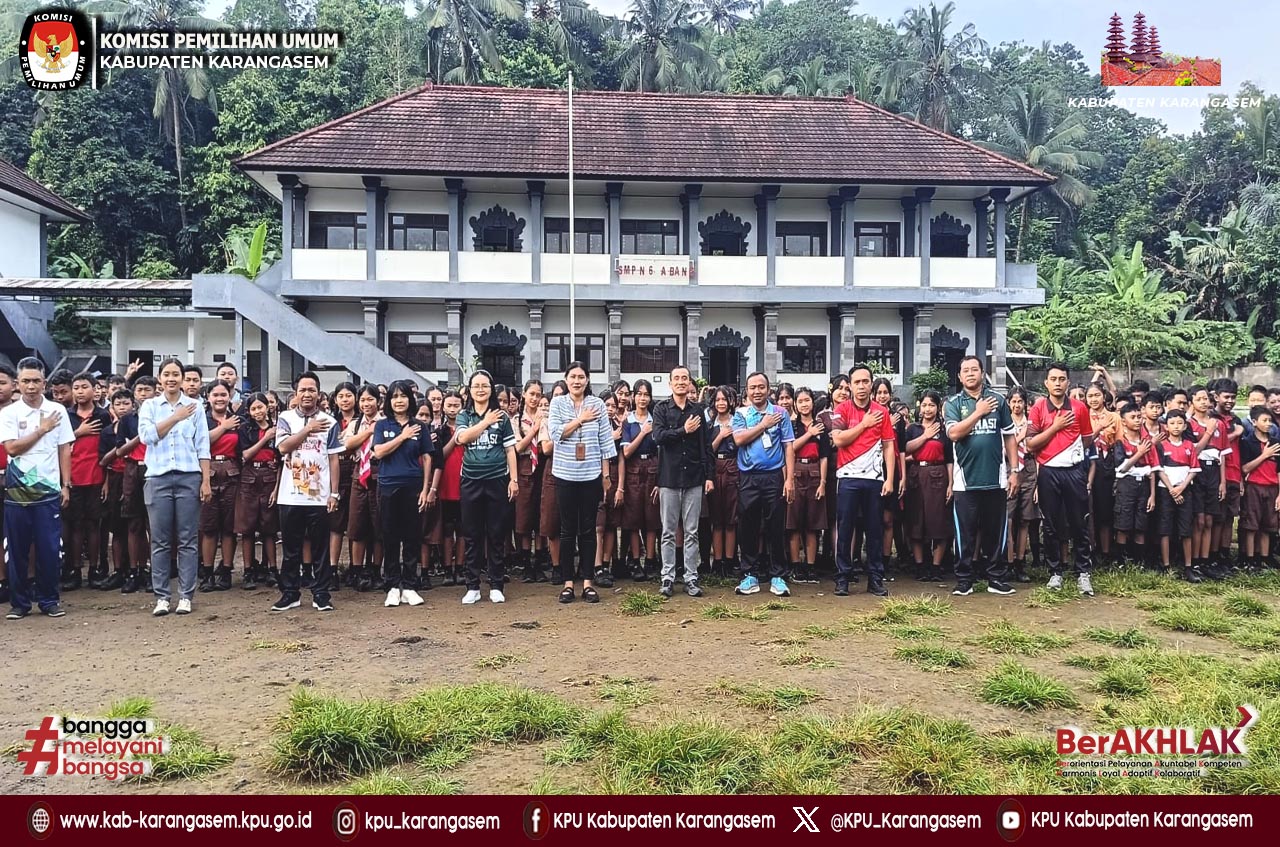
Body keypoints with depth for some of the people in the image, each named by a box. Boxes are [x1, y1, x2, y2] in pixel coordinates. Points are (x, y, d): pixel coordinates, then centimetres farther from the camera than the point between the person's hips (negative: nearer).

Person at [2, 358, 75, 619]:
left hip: (49, 489, 0)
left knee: (50, 548, 1)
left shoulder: (58, 410, 4)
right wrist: (42, 429, -7)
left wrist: (66, 485, 3)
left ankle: (49, 600, 12)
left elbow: (64, 450, 6)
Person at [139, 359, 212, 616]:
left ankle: (186, 595, 7)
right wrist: (176, 417, -8)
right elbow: (146, 435, -6)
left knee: (187, 540, 1)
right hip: (158, 478, 1)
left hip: (189, 477, -1)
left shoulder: (195, 406, 8)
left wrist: (206, 481, 0)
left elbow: (203, 446, 5)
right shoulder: (149, 406, 11)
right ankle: (161, 596, 10)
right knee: (160, 541, 3)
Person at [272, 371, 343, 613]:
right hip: (291, 495, 0)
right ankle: (290, 593, 18)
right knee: (291, 548, 8)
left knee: (320, 548, 5)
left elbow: (333, 459, 4)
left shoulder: (329, 422, 5)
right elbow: (283, 447, -10)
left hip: (319, 496, 0)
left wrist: (334, 492, -1)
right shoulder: (285, 418, 6)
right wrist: (308, 429, -11)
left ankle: (321, 594, 12)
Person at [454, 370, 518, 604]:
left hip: (497, 480, -1)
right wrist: (486, 421, -11)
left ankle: (496, 586, 11)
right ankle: (472, 587, 12)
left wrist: (514, 479, -2)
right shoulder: (464, 416, 7)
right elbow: (462, 438, -13)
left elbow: (510, 449, 4)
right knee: (473, 536, 5)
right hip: (471, 481, 1)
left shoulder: (502, 416, 5)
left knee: (497, 535, 3)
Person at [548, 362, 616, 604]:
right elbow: (555, 433, -9)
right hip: (565, 475, 0)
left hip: (591, 475, 0)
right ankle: (568, 582, 12)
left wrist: (606, 473, 1)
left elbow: (605, 440, 3)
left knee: (588, 529, 5)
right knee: (568, 530, 5)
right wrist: (580, 419, -11)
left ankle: (587, 582, 12)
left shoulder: (597, 404, 3)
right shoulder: (558, 403, 3)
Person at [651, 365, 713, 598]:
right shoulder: (661, 409, 4)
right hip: (669, 477, -1)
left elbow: (706, 445, 8)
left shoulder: (698, 410, 9)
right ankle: (668, 578, 12)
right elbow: (658, 436, -12)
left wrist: (710, 476, 2)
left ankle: (691, 578, 11)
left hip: (694, 478, 1)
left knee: (692, 532, 5)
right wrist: (684, 431, -12)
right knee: (668, 533, 5)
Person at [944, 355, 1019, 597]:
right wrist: (978, 412, -10)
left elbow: (1010, 437, 9)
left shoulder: (998, 400, 7)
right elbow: (953, 433, -13)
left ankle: (997, 578, 18)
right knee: (966, 533, 3)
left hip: (996, 478, 2)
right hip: (966, 480, -1)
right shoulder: (953, 403, 3)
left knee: (996, 531, 8)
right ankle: (964, 579, 11)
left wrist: (1014, 471, 4)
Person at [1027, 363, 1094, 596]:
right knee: (1051, 526, 6)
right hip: (1049, 472, 0)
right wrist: (1055, 427, -11)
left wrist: (1072, 452, 3)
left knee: (1079, 524, 4)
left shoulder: (1079, 408, 3)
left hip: (1075, 470, 1)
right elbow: (1030, 444, -7)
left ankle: (1083, 572, 13)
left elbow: (1087, 439, 13)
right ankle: (1055, 572, 16)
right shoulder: (1038, 408, -1)